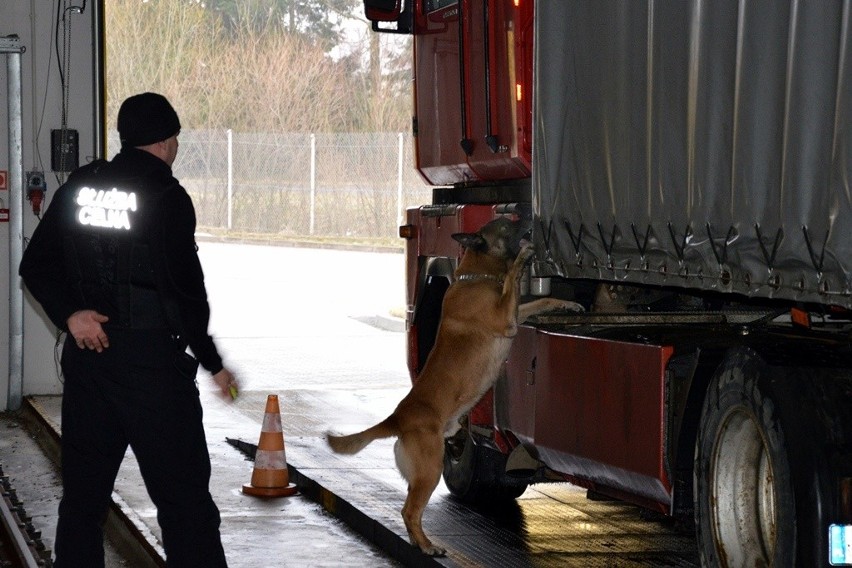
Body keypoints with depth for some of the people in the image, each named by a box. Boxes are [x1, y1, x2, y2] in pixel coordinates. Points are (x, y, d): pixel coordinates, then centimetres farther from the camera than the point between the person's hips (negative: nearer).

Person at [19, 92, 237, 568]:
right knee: (184, 498, -3)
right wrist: (213, 362, -3)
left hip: (89, 352, 6)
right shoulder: (166, 196, -10)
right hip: (153, 359, -6)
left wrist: (69, 314, -5)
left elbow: (36, 264, 7)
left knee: (83, 492, 12)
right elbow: (185, 291, -12)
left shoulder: (80, 187, 8)